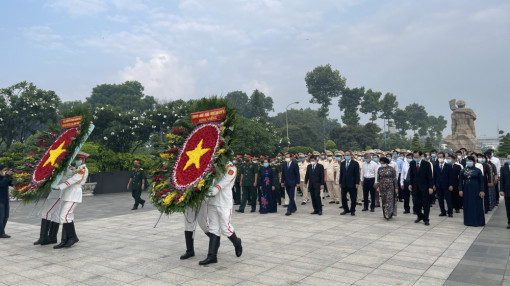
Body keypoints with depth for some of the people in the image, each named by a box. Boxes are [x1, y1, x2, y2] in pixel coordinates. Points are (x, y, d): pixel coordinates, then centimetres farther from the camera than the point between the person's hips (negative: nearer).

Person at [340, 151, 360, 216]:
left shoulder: (355, 163, -3)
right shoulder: (342, 163, 10)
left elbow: (357, 174, -5)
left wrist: (357, 183, -11)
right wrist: (340, 182, 9)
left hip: (352, 184, -4)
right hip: (344, 184, 4)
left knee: (353, 198, 4)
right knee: (343, 197, 5)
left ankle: (352, 211, 18)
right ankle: (346, 210, 21)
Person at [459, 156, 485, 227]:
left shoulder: (478, 170, -2)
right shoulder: (463, 171, 5)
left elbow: (481, 181, -2)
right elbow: (460, 181, 6)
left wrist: (482, 191, -9)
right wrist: (460, 190, -2)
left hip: (476, 190, -2)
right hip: (467, 190, 2)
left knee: (477, 205, 0)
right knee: (468, 205, 6)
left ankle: (477, 221, 9)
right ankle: (468, 221, 13)